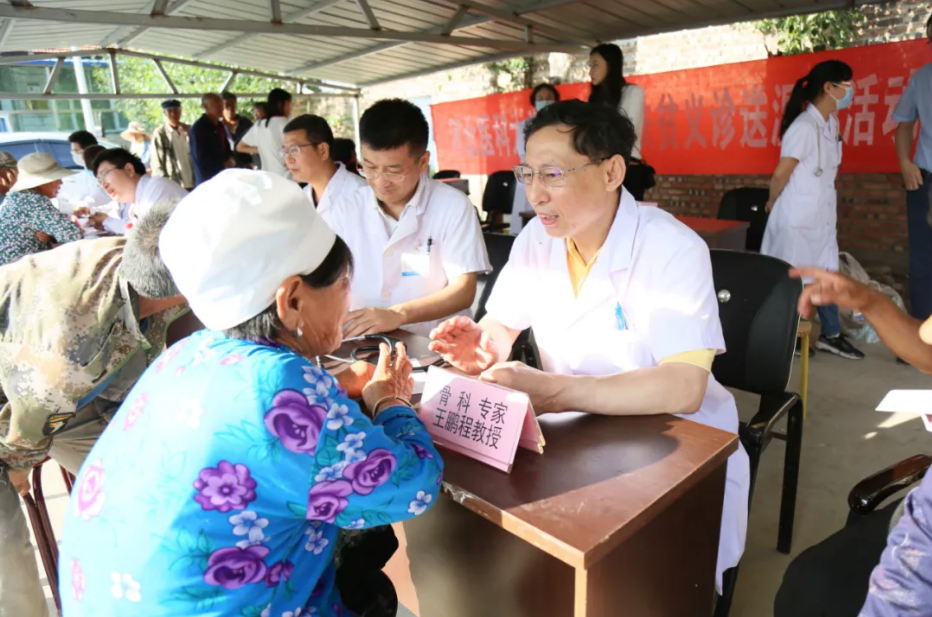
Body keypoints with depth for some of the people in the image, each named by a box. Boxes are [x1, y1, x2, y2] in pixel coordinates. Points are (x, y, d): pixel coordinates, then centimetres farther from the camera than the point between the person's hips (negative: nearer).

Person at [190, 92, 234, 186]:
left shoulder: (221, 126, 15)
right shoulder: (198, 128, -8)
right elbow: (201, 158, -12)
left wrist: (230, 160, 3)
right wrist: (223, 163, -4)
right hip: (208, 179, -7)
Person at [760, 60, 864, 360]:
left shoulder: (831, 122, 9)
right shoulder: (805, 126, -19)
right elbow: (780, 173, -16)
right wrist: (772, 204, -2)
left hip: (822, 216, 9)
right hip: (797, 218, -8)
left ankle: (831, 335, 25)